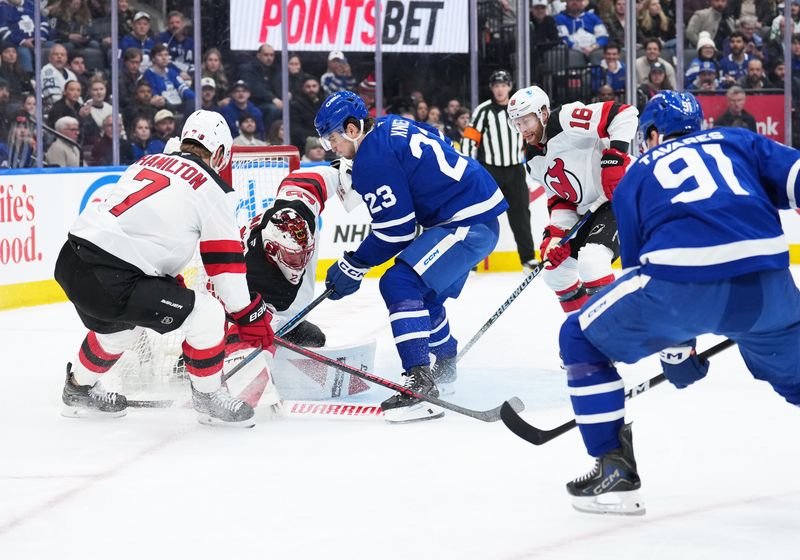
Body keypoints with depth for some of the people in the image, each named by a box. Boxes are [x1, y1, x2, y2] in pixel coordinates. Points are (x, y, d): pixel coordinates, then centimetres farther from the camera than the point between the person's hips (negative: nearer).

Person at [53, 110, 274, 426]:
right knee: (207, 315, -1)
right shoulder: (212, 187, 1)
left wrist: (171, 287, 39)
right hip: (109, 281, -8)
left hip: (71, 262, 8)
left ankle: (79, 389, 54)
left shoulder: (147, 163, 22)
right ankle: (208, 398, 15)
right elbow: (225, 260, 2)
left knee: (121, 326, 36)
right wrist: (250, 316, 11)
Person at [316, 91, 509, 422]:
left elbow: (395, 231, -15)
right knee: (424, 294, 25)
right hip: (480, 208, 11)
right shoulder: (389, 128, 12)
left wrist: (353, 267, -5)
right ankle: (445, 368, 48)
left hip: (469, 221, -11)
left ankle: (420, 384, -28)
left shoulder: (373, 157, -16)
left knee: (400, 283, -20)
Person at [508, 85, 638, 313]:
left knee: (591, 260, -29)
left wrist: (615, 154, -30)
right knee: (555, 269, 11)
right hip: (585, 211, 10)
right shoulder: (534, 160, 11)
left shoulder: (566, 121, -17)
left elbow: (624, 114, -23)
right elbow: (558, 198, 12)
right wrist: (556, 232, -4)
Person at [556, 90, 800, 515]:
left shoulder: (636, 175, 28)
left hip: (680, 279, -2)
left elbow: (640, 267, 28)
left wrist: (675, 350, 36)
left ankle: (614, 471, 14)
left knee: (582, 340, 20)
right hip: (765, 282, 2)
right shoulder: (738, 142, 28)